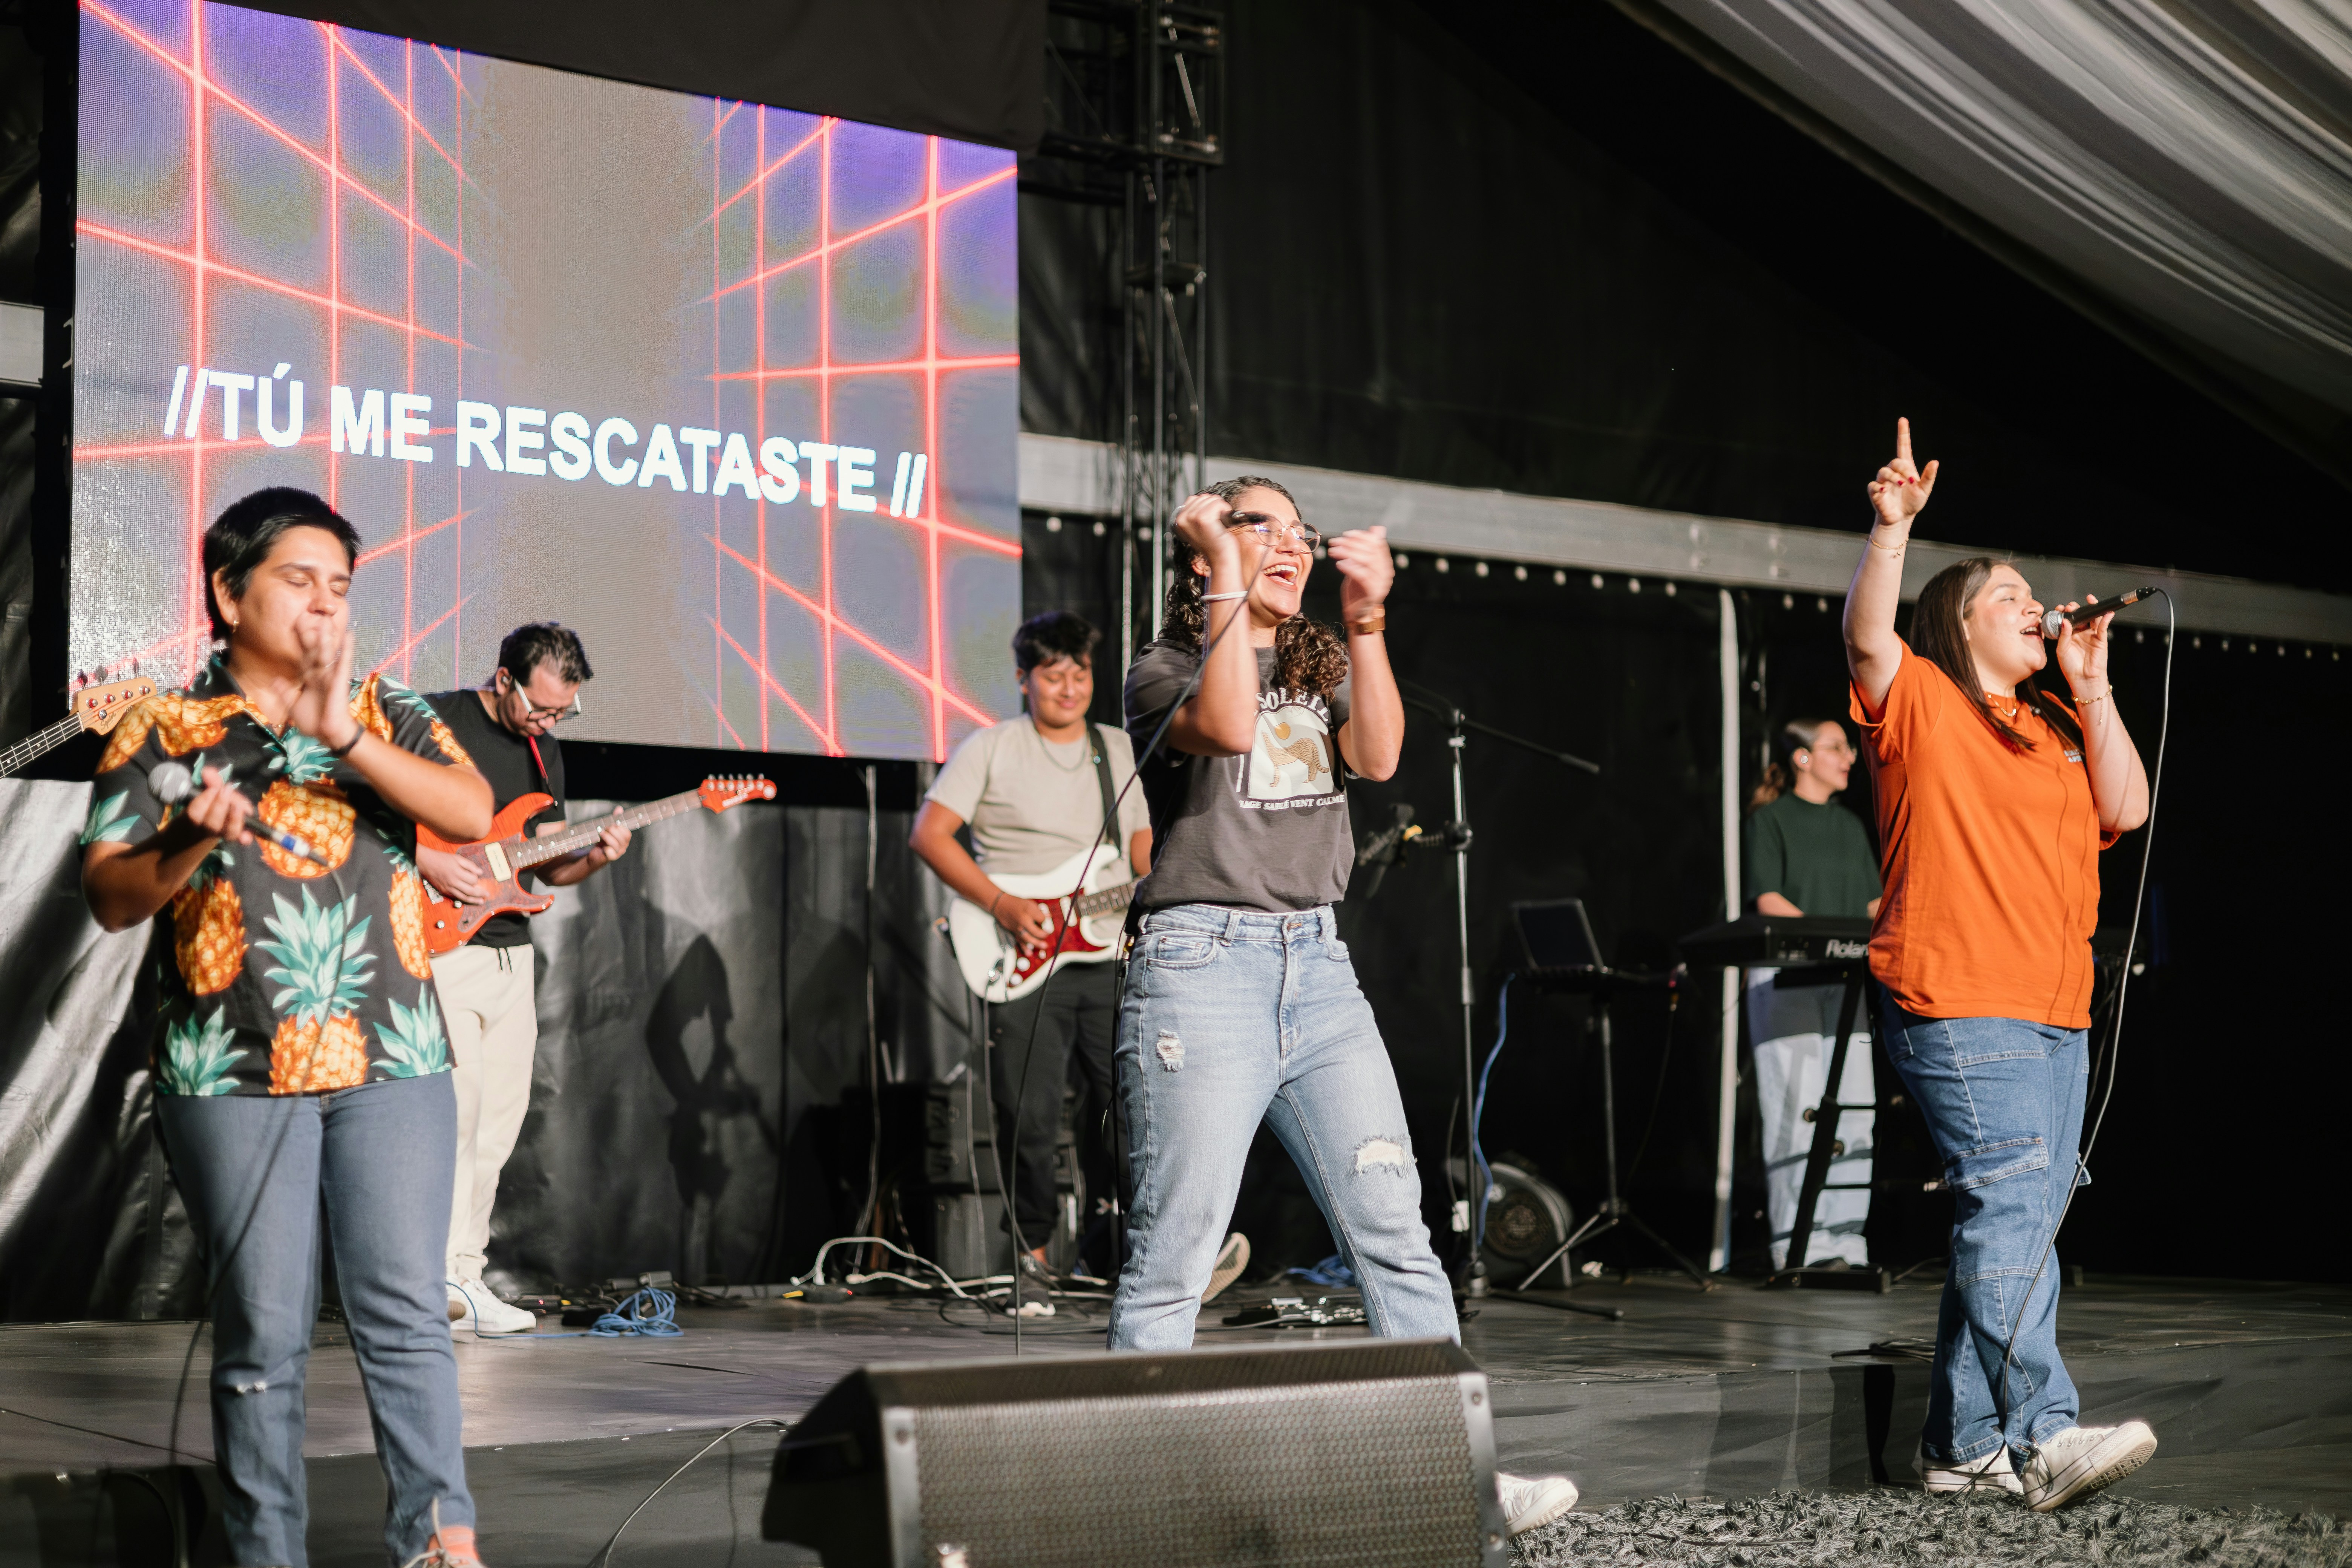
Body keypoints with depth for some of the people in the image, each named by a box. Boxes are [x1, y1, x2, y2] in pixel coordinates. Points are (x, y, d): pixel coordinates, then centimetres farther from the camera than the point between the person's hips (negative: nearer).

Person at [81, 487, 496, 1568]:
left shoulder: (387, 711, 10)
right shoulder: (162, 732, 5)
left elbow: (473, 813, -6)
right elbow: (108, 897, 0)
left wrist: (346, 736, -17)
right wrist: (191, 845, -21)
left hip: (393, 1067, 1)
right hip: (234, 1074, -1)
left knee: (405, 1313, -3)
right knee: (261, 1332, 2)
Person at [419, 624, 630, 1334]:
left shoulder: (545, 748, 15)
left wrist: (591, 858, -2)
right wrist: (428, 862, -18)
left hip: (511, 954, 7)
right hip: (438, 947, -7)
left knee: (497, 1124, 6)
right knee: (456, 1106, -18)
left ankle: (466, 1277, 13)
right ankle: (439, 1274, -19)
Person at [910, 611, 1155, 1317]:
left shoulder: (1120, 750, 15)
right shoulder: (991, 749, 2)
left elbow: (1143, 849, 20)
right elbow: (930, 834, -4)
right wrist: (1002, 904, -13)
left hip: (1110, 951, 3)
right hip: (1023, 962, -3)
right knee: (1030, 1118, -2)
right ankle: (1033, 1260, 11)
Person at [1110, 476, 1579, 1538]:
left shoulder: (1320, 668, 19)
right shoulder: (1163, 673, 4)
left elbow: (1378, 755, -1)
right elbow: (1229, 725, -19)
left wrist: (1366, 622, -11)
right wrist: (1226, 582, -14)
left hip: (1319, 969, 5)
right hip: (1201, 963, -5)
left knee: (1395, 1233, 0)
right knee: (1172, 1257, -6)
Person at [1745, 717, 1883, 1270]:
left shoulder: (1850, 826, 18)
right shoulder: (1770, 819, 0)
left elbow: (1874, 904, 19)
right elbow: (1769, 901, -9)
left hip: (1846, 981, 6)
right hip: (1785, 980, -6)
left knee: (1854, 1113, 1)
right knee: (1799, 1110, -8)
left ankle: (1845, 1240, 5)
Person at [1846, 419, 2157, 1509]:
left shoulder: (2054, 723, 22)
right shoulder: (1921, 702, 3)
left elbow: (2125, 809, 11)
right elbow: (1867, 638, -15)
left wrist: (2090, 686, 7)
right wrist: (1891, 527, -25)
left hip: (2057, 1017, 8)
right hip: (1959, 1009, -8)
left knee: (2011, 1225, 6)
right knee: (2010, 1207, -18)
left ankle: (1965, 1444, 11)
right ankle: (2045, 1437, -24)